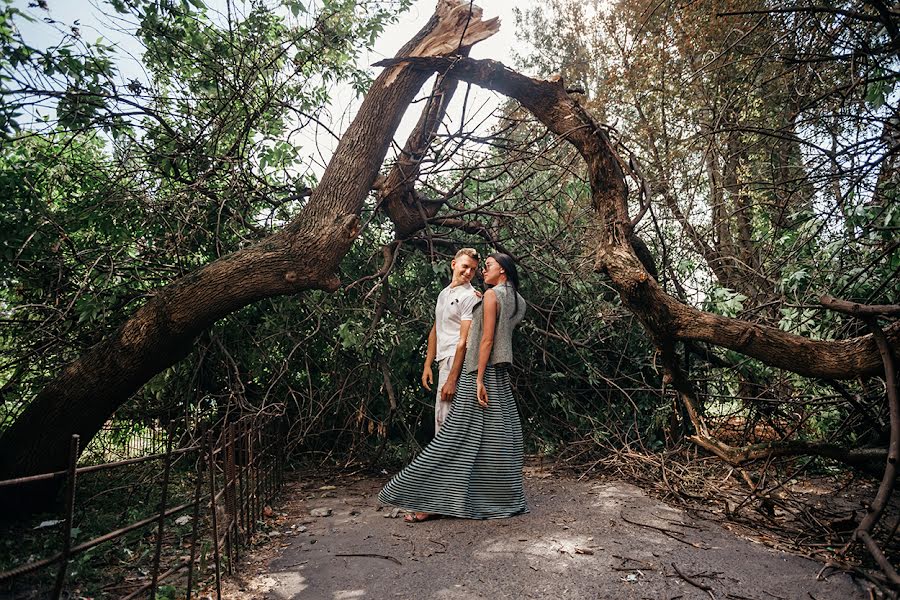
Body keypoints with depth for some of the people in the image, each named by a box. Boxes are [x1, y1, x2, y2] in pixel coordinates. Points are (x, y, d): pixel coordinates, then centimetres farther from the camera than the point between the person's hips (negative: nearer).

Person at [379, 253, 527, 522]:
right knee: (497, 437, 11)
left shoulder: (491, 295, -9)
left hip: (481, 371, -8)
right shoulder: (517, 300, 14)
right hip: (501, 376, 8)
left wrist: (479, 379, -19)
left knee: (458, 437, -6)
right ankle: (507, 500, 17)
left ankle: (432, 502, 1)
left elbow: (487, 339, -16)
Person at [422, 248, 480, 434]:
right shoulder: (443, 293, 17)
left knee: (445, 419, -8)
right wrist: (427, 364, 14)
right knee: (441, 418, 15)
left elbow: (464, 340, -16)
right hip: (443, 361, 9)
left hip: (456, 362, -8)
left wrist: (451, 379, -21)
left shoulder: (470, 296, -10)